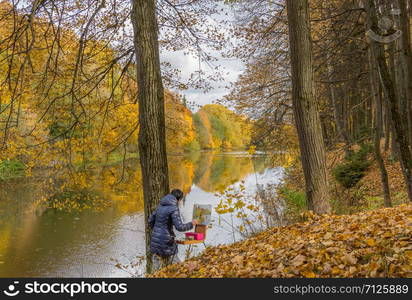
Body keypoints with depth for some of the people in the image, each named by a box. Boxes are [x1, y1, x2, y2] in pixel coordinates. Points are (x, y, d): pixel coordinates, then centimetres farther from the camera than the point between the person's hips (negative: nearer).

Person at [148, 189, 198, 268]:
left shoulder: (160, 206, 9)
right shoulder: (174, 209, -15)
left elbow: (150, 221, 16)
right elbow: (179, 227, -20)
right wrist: (191, 224, -4)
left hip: (155, 239, 7)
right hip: (165, 241, -7)